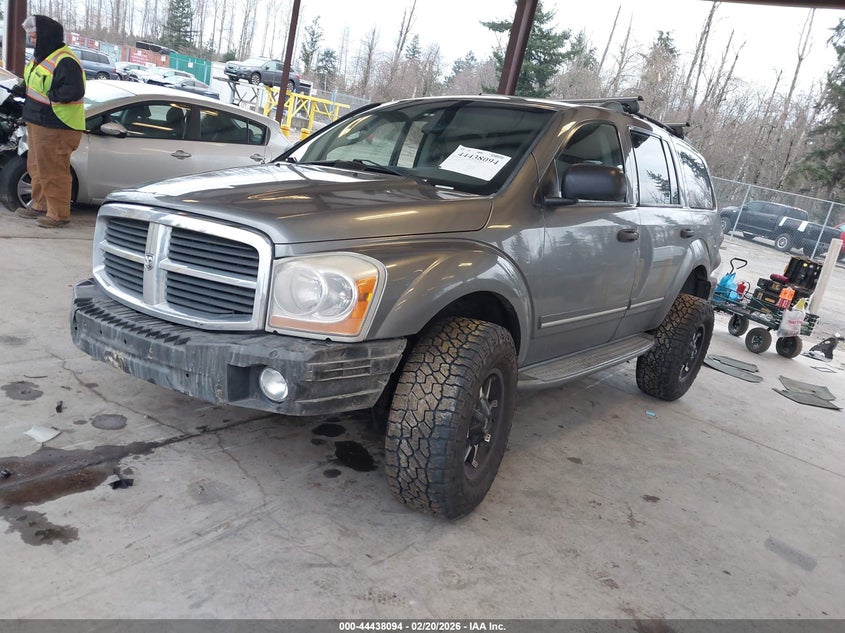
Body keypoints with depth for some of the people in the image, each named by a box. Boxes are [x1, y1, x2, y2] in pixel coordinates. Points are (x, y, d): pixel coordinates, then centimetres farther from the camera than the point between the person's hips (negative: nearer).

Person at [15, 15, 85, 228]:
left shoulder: (65, 62, -19)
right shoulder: (42, 56, 13)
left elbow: (75, 91, -28)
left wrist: (50, 95, -19)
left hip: (55, 128, -11)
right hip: (37, 123, 11)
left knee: (53, 172, -5)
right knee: (37, 167, 20)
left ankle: (59, 214, 4)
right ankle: (40, 205, 33)